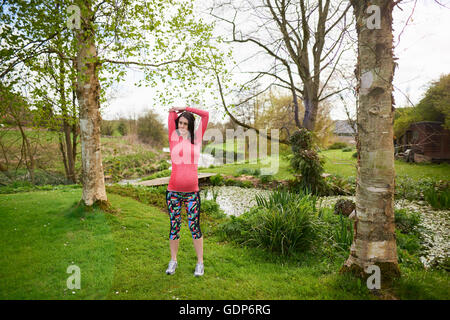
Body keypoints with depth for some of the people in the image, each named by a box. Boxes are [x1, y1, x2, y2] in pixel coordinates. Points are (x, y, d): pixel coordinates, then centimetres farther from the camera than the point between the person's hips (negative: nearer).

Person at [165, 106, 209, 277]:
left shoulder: (196, 139, 7)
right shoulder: (173, 137, 5)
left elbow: (205, 115, 7)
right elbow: (172, 112, 5)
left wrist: (185, 108, 11)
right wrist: (175, 111, 23)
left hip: (192, 192, 0)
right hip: (173, 191, 0)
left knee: (194, 227, 6)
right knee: (174, 227, 11)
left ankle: (200, 262, 21)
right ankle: (173, 260, 29)